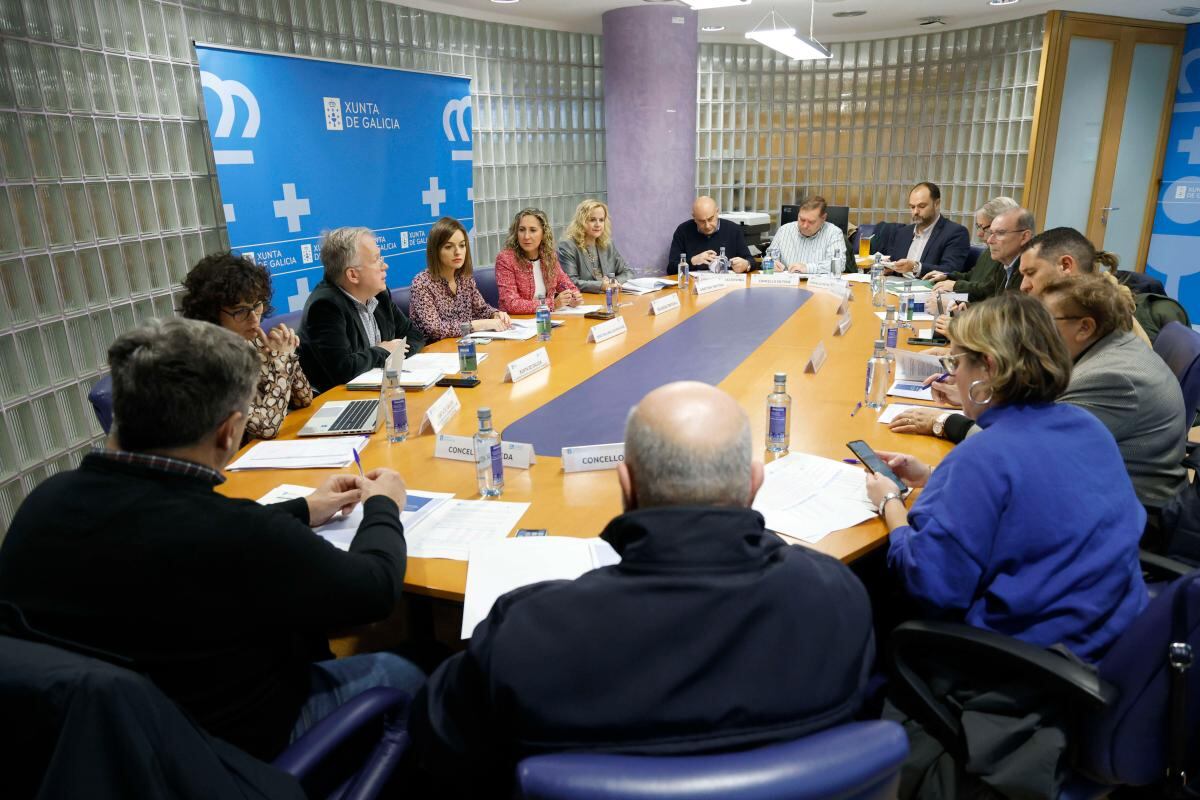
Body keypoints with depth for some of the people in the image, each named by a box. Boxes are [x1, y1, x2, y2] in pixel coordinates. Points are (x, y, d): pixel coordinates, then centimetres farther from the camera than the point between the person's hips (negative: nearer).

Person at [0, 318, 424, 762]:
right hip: (228, 748, -6)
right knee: (399, 673, 15)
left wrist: (300, 511, 9)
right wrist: (382, 506, -1)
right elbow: (375, 588, -20)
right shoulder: (243, 538, -38)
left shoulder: (47, 500, -17)